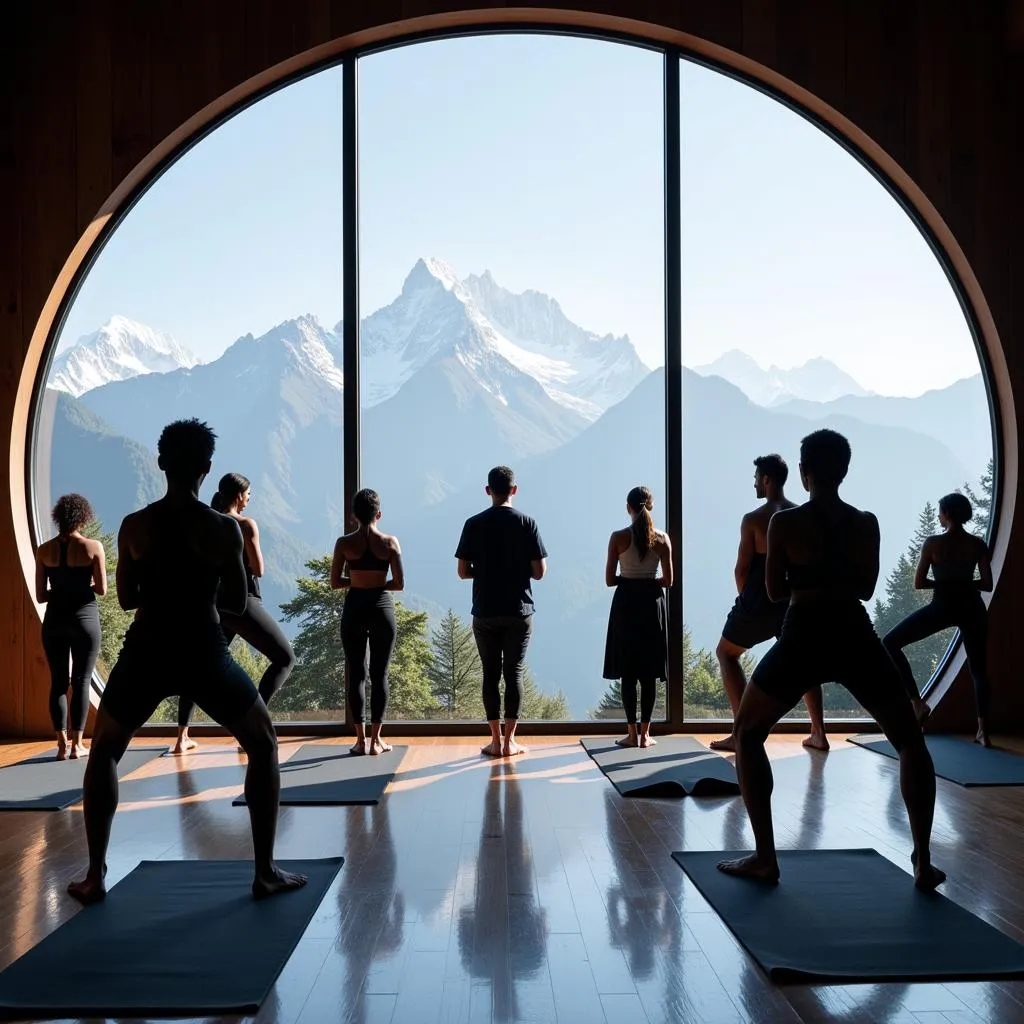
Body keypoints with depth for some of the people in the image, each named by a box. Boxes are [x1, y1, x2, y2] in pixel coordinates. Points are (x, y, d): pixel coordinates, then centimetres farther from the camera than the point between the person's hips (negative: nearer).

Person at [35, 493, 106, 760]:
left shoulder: (44, 550, 1)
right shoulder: (93, 547, -6)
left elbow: (40, 596, 3)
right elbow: (101, 589, -5)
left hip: (54, 620, 2)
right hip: (84, 618, -2)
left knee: (58, 682, 8)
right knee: (81, 682, 4)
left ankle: (62, 745, 6)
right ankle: (77, 744, 4)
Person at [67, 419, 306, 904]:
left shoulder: (134, 526, -2)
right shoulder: (224, 529, -7)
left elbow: (127, 599, 7)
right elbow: (237, 604, 0)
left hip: (146, 655, 2)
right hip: (204, 655, -1)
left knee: (103, 752, 25)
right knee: (263, 746, 17)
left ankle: (95, 877, 21)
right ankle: (265, 873, 12)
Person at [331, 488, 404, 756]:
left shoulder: (344, 543, -4)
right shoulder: (390, 542, -5)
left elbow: (335, 582, -2)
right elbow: (399, 584, -6)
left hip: (354, 609, 0)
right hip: (382, 608, 0)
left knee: (356, 674, 7)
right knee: (379, 674, 6)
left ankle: (361, 739, 7)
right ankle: (376, 740, 7)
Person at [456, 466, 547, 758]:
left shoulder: (474, 524, -2)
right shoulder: (526, 523, -4)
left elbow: (463, 572, -2)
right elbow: (539, 571, -5)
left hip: (485, 612, 0)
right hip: (519, 611, 0)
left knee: (490, 674, 7)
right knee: (514, 673, 6)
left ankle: (496, 740, 8)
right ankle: (509, 741, 6)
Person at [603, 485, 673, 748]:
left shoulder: (618, 538, -7)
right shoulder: (662, 539, -3)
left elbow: (610, 580, -5)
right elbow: (668, 580, 0)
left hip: (626, 604, -1)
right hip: (652, 603, 1)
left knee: (628, 673, 5)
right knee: (649, 673, 6)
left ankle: (632, 733, 6)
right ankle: (645, 733, 8)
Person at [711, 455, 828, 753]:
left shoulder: (753, 519, -12)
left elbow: (742, 569, -9)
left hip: (759, 602, -5)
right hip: (792, 602, 5)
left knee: (726, 653, 15)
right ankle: (818, 734, 19)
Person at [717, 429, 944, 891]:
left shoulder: (784, 522, -4)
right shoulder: (866, 523, 4)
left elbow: (774, 591, 4)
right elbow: (866, 588, 14)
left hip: (803, 640, -2)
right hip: (856, 639, 3)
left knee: (747, 735, 17)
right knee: (911, 743, 21)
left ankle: (764, 858, 9)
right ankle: (923, 863, 14)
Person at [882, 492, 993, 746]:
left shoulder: (933, 543, -5)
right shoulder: (978, 545, 2)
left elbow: (919, 583, -3)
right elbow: (987, 585, 3)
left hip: (942, 607, -4)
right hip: (972, 608, 4)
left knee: (890, 643, 8)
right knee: (978, 668, 15)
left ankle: (918, 703, -1)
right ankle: (983, 732, 8)